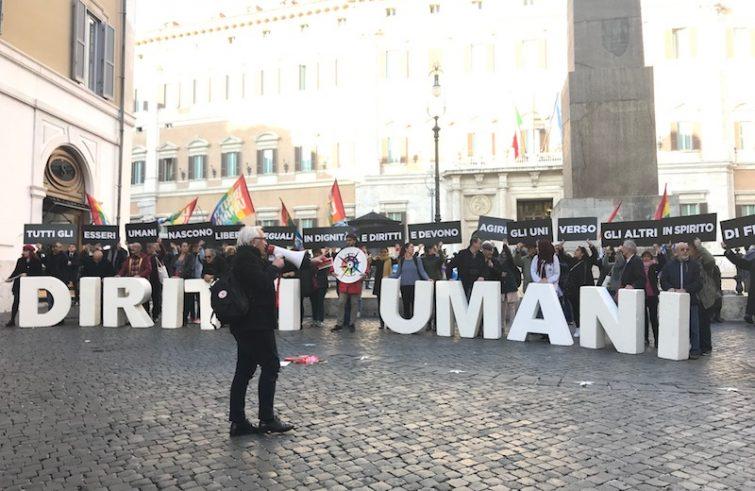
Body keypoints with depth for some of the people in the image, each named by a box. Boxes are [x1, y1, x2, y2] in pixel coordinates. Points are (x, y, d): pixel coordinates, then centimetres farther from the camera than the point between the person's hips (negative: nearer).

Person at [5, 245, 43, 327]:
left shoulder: (37, 261, -4)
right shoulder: (20, 260, 8)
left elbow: (38, 273, -10)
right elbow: (15, 271, 10)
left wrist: (27, 274, -19)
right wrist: (10, 278, -5)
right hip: (19, 284, 3)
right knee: (16, 302, -1)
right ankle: (12, 320, 5)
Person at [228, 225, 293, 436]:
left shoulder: (245, 257, 18)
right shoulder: (247, 258, -14)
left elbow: (262, 275, 21)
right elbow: (262, 283, -24)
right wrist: (275, 267, -10)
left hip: (246, 323, 10)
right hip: (256, 323, -10)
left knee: (244, 370, 10)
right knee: (270, 365, -4)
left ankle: (238, 421, 13)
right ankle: (267, 419, 1)